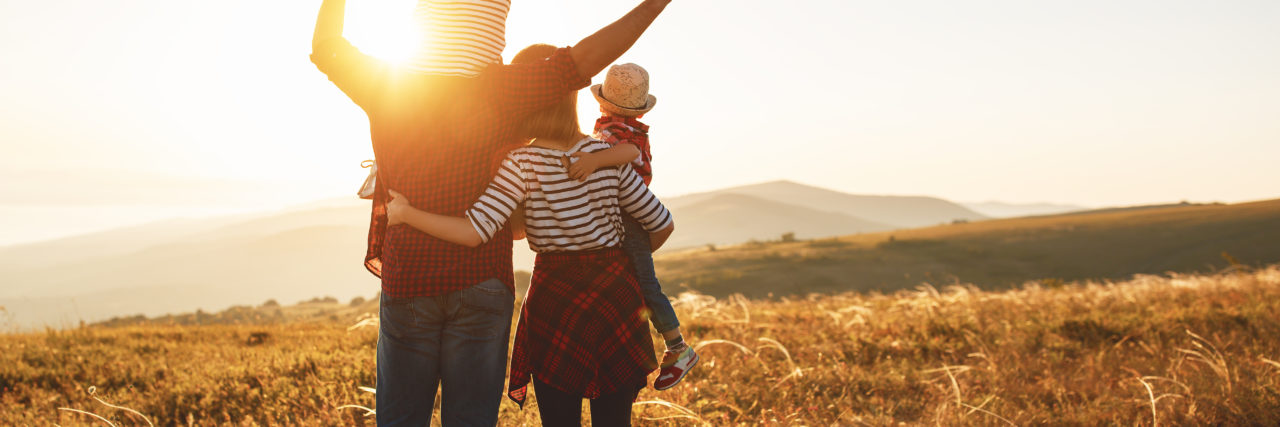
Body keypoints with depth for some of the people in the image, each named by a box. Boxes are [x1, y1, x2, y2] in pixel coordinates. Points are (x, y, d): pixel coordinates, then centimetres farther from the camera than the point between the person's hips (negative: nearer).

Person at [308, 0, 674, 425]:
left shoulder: (387, 86, -1)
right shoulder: (497, 88, -9)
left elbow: (325, 48, 16)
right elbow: (588, 57, -12)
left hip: (406, 279, 2)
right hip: (481, 280, -2)